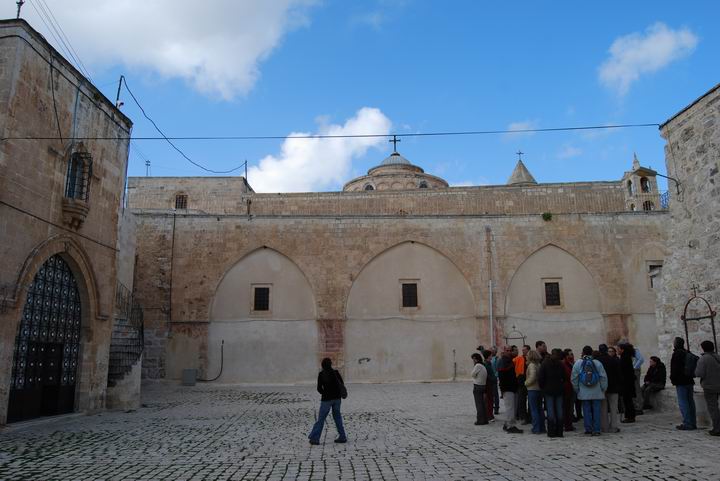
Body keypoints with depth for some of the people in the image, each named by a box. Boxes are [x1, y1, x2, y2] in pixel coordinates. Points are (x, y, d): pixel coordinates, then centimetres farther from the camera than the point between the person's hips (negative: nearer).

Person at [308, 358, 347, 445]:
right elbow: (342, 384, 6)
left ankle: (315, 438, 0)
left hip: (326, 398, -3)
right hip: (337, 398, 3)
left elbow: (319, 388, -6)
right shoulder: (335, 373, 0)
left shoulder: (321, 374, -7)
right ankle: (342, 437, 13)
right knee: (337, 416, 14)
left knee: (321, 418, 1)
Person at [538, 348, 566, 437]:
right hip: (559, 390, 2)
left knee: (550, 411, 0)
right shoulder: (561, 364, 0)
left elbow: (540, 377, -8)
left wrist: (542, 387, 4)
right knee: (559, 410, 6)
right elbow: (565, 377, 2)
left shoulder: (544, 364, -6)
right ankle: (559, 432, 8)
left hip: (548, 390, -2)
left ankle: (551, 432, -1)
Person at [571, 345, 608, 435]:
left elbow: (574, 378, -1)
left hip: (584, 393, 0)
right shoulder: (597, 363, -3)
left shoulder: (578, 363, -2)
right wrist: (603, 389, 7)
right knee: (596, 410, 5)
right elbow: (604, 377, -3)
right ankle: (596, 430, 4)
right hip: (597, 392, 0)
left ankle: (588, 429, 13)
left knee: (586, 410, 8)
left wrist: (577, 389, 10)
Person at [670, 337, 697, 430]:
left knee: (683, 402, -6)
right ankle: (693, 423, 17)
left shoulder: (677, 353, -14)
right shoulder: (688, 353, 12)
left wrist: (673, 379, -7)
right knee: (690, 402, 12)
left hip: (681, 382, -9)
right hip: (689, 380, 9)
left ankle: (687, 424, -8)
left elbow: (674, 369, -17)